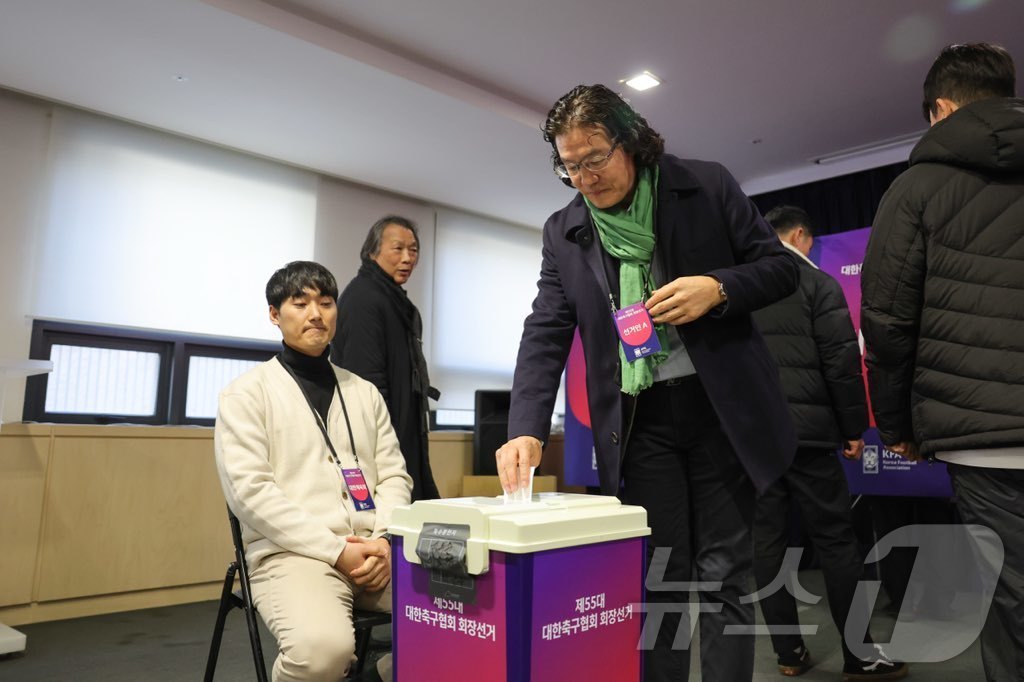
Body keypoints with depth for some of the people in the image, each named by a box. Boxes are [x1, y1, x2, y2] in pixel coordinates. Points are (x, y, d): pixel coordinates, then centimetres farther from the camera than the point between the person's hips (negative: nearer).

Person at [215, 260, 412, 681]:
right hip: (292, 553, -4)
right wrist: (336, 550, -14)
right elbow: (250, 490, -8)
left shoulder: (365, 393, 18)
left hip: (374, 551, 5)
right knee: (323, 646, -36)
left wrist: (385, 541, -7)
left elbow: (394, 476, 13)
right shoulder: (247, 392, 4)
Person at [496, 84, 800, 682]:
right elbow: (545, 336, -2)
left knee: (724, 576, 6)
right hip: (638, 420, 2)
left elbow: (781, 267, 4)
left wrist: (718, 289, -17)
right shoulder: (564, 233, 4)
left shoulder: (708, 187, -1)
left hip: (721, 407, -1)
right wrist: (528, 430, -15)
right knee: (658, 582, 7)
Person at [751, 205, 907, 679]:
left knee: (767, 541, 6)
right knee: (835, 541, 3)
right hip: (804, 430, -4)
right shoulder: (818, 283, -2)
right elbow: (842, 363, -7)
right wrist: (854, 427, 1)